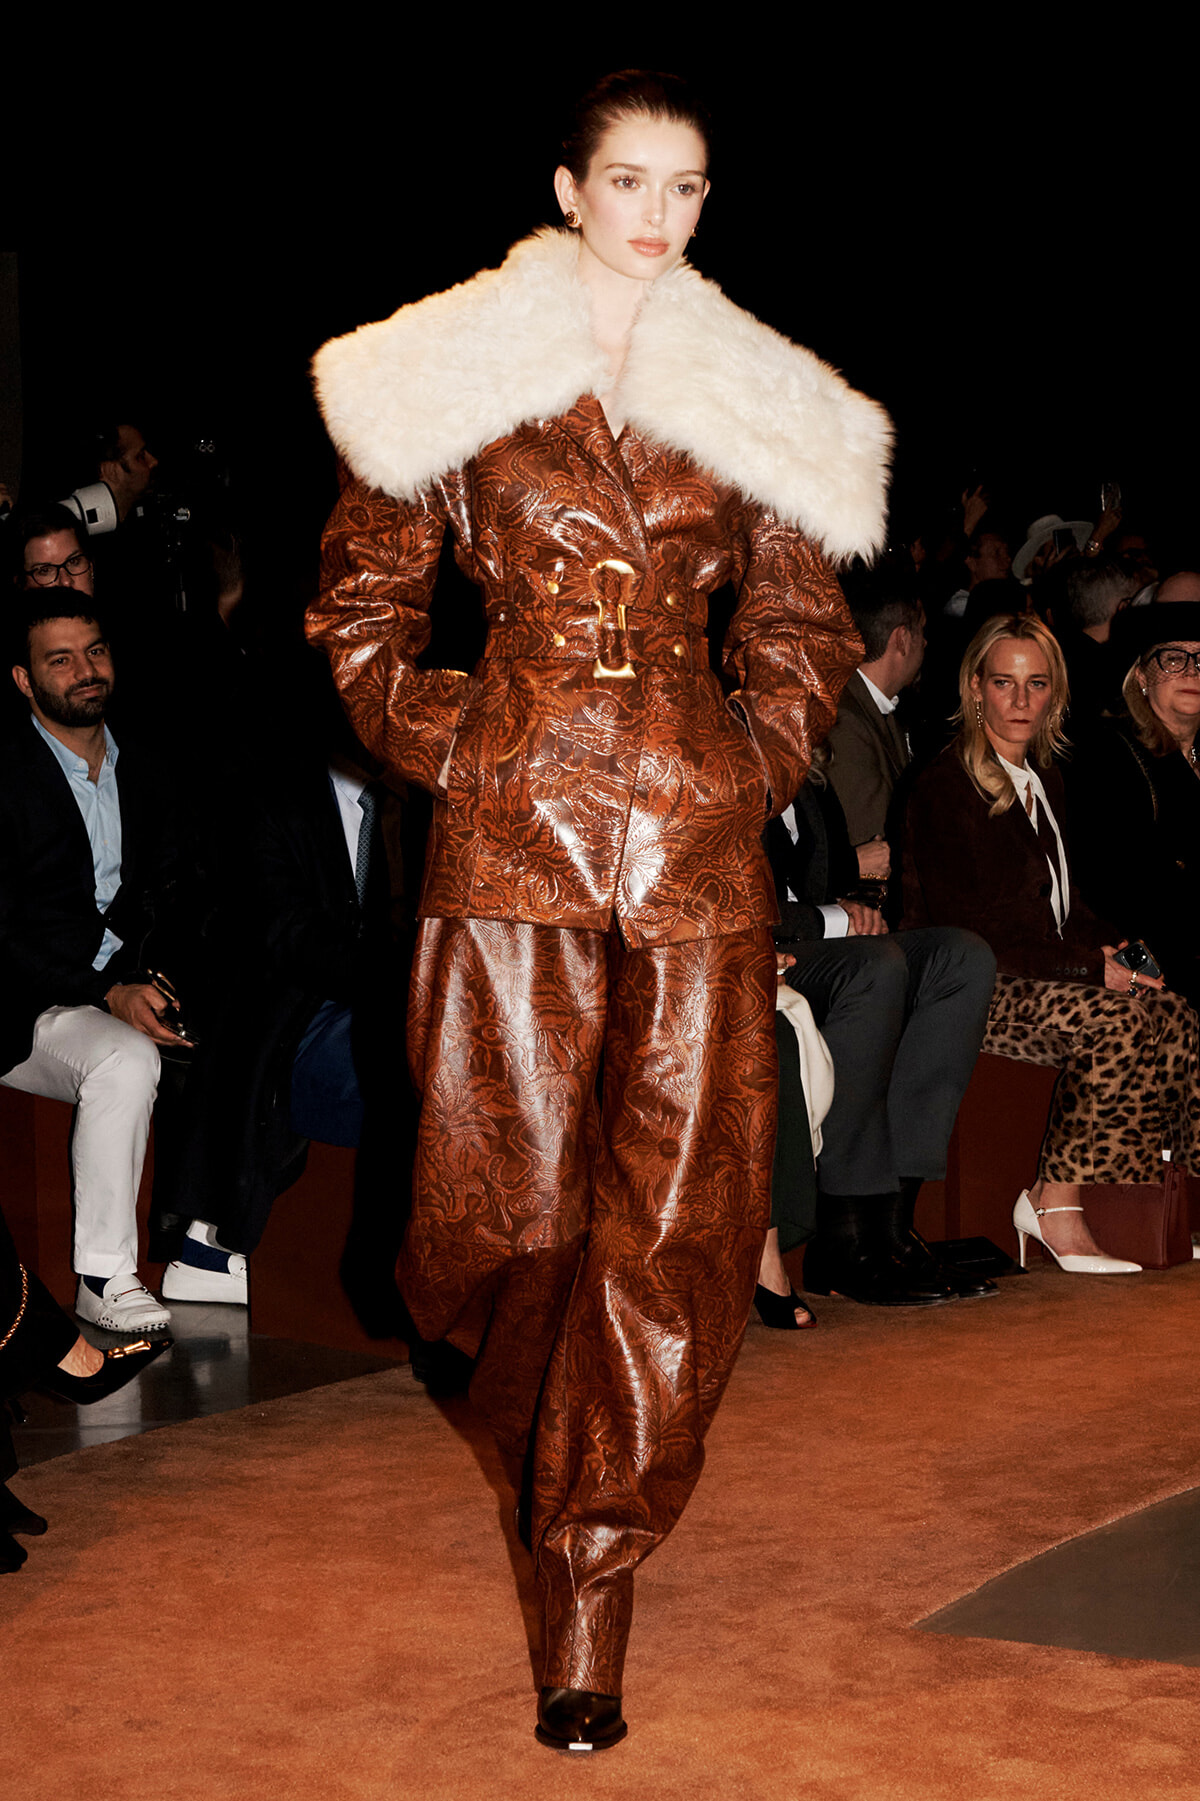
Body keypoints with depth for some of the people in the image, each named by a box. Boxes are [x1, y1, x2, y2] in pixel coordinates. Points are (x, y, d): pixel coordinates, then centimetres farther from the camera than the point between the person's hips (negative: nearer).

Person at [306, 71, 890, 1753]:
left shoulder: (755, 401, 9)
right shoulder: (455, 375, 4)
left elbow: (805, 630, 17)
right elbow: (364, 594, 10)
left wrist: (752, 764, 5)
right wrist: (440, 744, 1)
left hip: (697, 825, 2)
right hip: (513, 818, -1)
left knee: (677, 1210, -2)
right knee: (518, 1184, -2)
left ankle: (592, 1580, 6)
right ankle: (542, 1433, 33)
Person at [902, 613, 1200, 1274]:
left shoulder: (1044, 781, 16)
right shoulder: (948, 785, -11)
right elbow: (969, 930, -17)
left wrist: (1112, 951, 0)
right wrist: (1091, 966, -17)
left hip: (1033, 975, 8)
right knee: (1111, 1020, -29)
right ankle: (1055, 1203, -19)